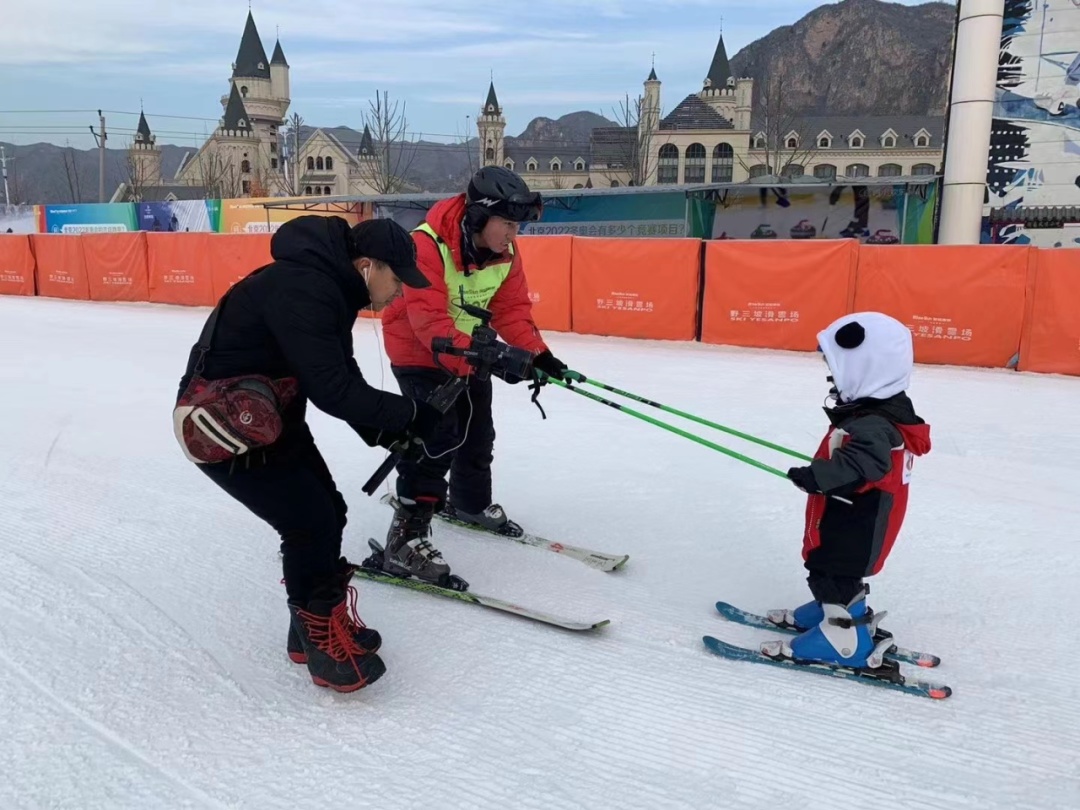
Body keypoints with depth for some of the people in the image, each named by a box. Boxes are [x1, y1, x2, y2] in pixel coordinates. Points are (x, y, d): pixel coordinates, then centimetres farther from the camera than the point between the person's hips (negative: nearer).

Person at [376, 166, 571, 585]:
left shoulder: (505, 253, -9)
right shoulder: (427, 246, -32)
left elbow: (512, 309, -5)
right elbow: (430, 322, -38)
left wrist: (537, 353, -20)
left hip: (469, 350, 8)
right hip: (417, 349, -8)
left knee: (477, 430, 19)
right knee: (436, 435, -20)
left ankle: (471, 502, 45)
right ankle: (407, 536, -13)